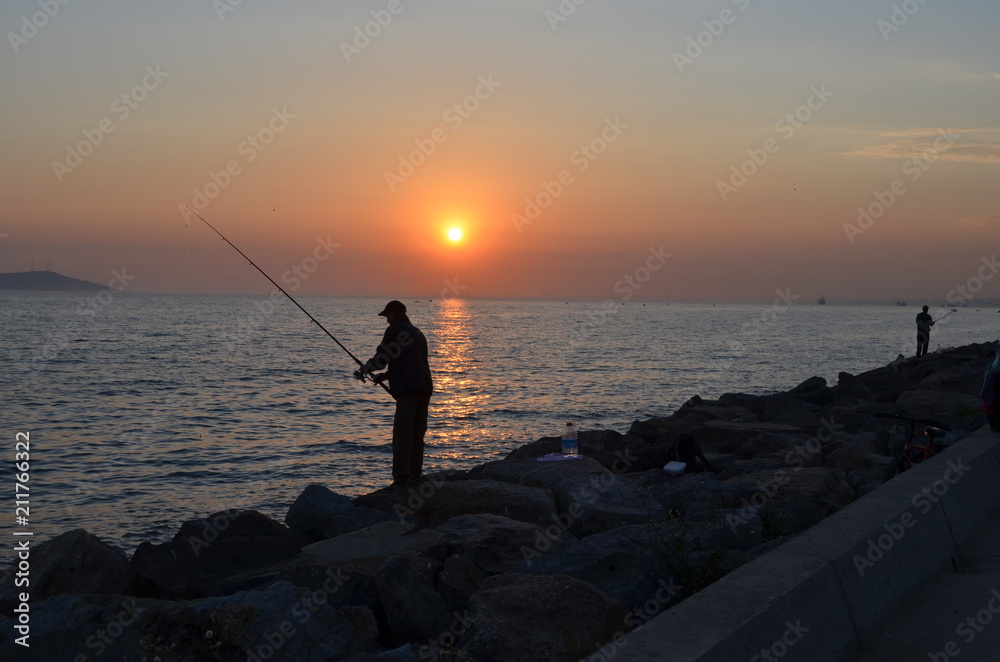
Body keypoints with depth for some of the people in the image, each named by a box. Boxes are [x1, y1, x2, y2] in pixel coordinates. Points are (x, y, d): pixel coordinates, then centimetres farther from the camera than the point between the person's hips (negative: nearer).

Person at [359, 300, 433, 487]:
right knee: (417, 434, 12)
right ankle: (414, 476, 14)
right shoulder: (417, 332, 24)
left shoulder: (394, 330, -3)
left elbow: (381, 357, -4)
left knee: (402, 435, -10)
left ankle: (401, 480, -14)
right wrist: (385, 375, 27)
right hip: (425, 388, 9)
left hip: (407, 389, -9)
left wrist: (367, 368, 16)